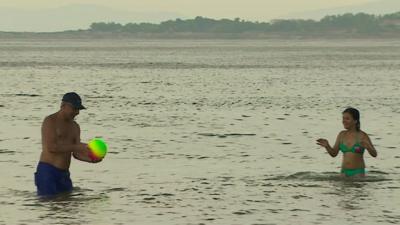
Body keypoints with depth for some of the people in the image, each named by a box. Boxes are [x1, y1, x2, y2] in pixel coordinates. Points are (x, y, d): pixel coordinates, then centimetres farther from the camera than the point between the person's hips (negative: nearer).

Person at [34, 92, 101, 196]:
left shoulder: (75, 126, 16)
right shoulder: (50, 121, -6)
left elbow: (76, 154, 12)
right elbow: (51, 147, -18)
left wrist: (91, 159, -9)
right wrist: (76, 147, -21)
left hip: (64, 174, 7)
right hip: (47, 171, -7)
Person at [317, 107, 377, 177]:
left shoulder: (362, 135, -8)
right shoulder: (341, 135, 5)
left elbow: (374, 154, -8)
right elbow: (334, 153, 8)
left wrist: (368, 147, -29)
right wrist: (327, 146, -11)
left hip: (358, 173, -4)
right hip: (344, 172, 4)